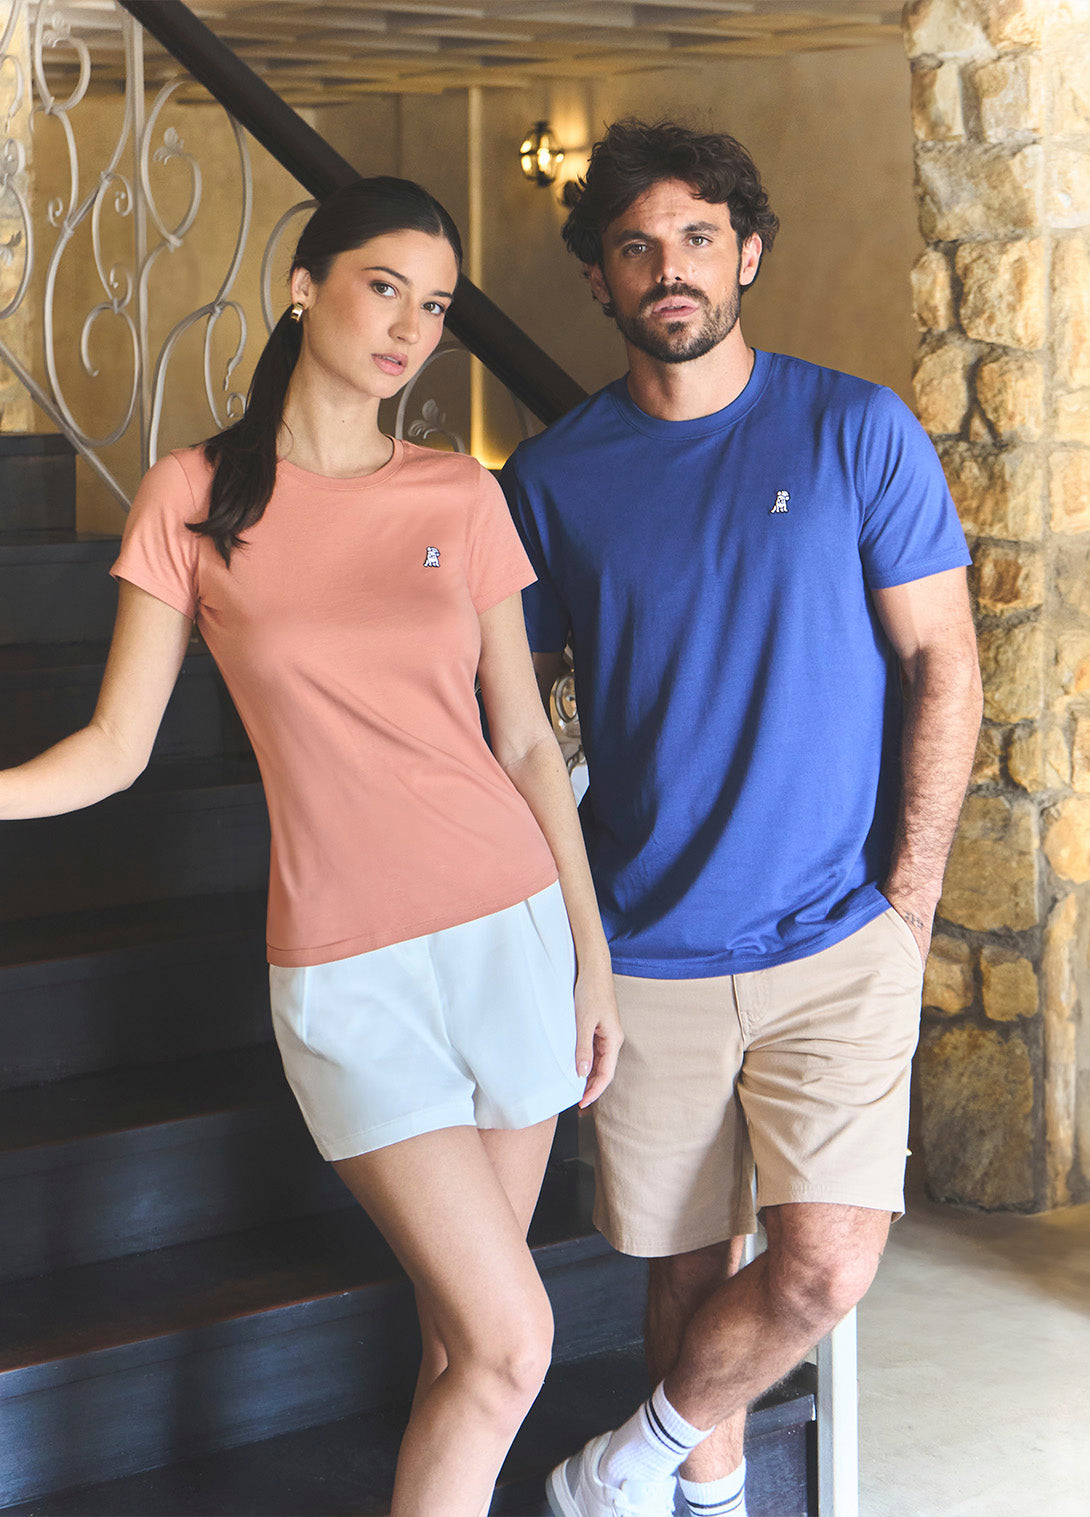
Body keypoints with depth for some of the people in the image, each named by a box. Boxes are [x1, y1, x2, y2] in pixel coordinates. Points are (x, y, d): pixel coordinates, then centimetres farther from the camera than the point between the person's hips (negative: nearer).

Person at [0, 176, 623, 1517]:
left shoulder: (462, 497, 5)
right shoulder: (195, 496, -1)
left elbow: (527, 740, 8)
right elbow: (114, 748, -1)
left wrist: (593, 956, 7)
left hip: (511, 925, 3)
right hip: (349, 966, -3)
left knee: (466, 1333, 8)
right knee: (507, 1343, -8)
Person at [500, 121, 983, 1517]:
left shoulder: (857, 433, -2)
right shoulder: (553, 479, 2)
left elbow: (944, 668, 0)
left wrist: (908, 901, -7)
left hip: (837, 942, -1)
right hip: (646, 951, 2)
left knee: (825, 1267, -11)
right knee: (691, 1260, 9)